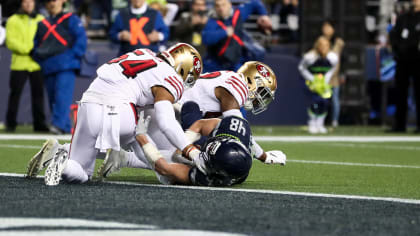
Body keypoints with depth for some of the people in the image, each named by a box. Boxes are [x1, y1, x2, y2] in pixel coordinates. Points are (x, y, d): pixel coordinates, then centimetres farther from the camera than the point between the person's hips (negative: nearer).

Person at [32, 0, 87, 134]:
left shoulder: (71, 20, 8)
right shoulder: (42, 25, 21)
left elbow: (81, 38, 0)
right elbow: (35, 44, 28)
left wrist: (74, 56, -8)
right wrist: (38, 58, 12)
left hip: (66, 67, -6)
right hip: (48, 67, 6)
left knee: (63, 94, -19)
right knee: (52, 98, 3)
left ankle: (59, 124, -29)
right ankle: (66, 127, 9)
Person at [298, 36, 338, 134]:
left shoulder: (333, 58, -20)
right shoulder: (310, 57, -28)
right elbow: (302, 68, -9)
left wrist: (326, 80, -7)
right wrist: (312, 80, -15)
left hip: (324, 80, 3)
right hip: (313, 79, -3)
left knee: (325, 102, -9)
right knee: (317, 100, -19)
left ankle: (320, 124, 12)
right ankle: (312, 124, 2)